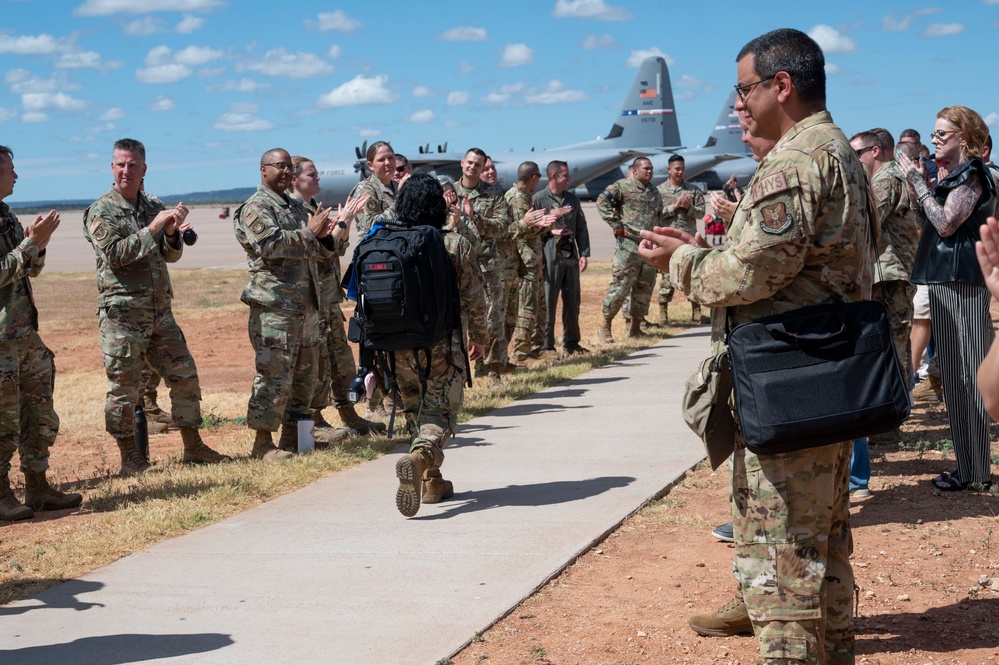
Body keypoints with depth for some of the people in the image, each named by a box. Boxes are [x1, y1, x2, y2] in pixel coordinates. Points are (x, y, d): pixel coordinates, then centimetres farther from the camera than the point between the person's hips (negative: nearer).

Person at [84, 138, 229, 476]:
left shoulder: (154, 207, 13)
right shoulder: (100, 212, -5)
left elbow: (170, 255, 14)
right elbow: (116, 254, -18)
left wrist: (172, 234, -8)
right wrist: (153, 228, -20)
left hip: (160, 309, 6)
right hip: (122, 313, -6)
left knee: (185, 376, 9)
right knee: (124, 387, -1)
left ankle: (193, 447, 20)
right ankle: (129, 457, 9)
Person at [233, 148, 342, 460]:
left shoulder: (295, 207, 21)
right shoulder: (256, 208, -5)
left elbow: (322, 253, 23)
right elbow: (272, 245, -22)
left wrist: (324, 235, 1)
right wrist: (309, 232, -14)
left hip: (306, 305, 9)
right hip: (274, 307, -9)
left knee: (305, 374, 12)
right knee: (274, 375, -9)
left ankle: (292, 436, 22)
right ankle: (263, 443, -3)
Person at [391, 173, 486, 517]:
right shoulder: (456, 244, -6)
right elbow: (474, 298, -3)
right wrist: (478, 336, 12)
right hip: (442, 343, -3)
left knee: (415, 409, 19)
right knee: (440, 410, 0)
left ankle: (431, 480, 22)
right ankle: (419, 457, -29)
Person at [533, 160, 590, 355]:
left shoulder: (572, 199, 13)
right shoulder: (538, 199, -4)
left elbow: (581, 227, 14)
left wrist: (584, 253, 6)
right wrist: (549, 231, -17)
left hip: (570, 256, 6)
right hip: (550, 257, -6)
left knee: (573, 301, 10)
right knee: (548, 302, -3)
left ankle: (571, 343, 21)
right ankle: (546, 345, 4)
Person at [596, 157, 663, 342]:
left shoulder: (654, 193, 18)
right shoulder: (623, 186, -4)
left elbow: (659, 217, 30)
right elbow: (602, 201, -14)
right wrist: (615, 223, -16)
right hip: (628, 245, -7)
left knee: (645, 288, 8)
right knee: (620, 286, -8)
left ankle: (636, 328, 16)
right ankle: (605, 326, 1)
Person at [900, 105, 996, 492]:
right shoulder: (950, 175, 17)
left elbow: (946, 223, -20)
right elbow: (931, 222, 15)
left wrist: (919, 183, -13)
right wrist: (916, 187, 7)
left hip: (962, 283, -10)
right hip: (943, 281, 10)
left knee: (968, 374, -6)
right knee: (954, 374, 12)